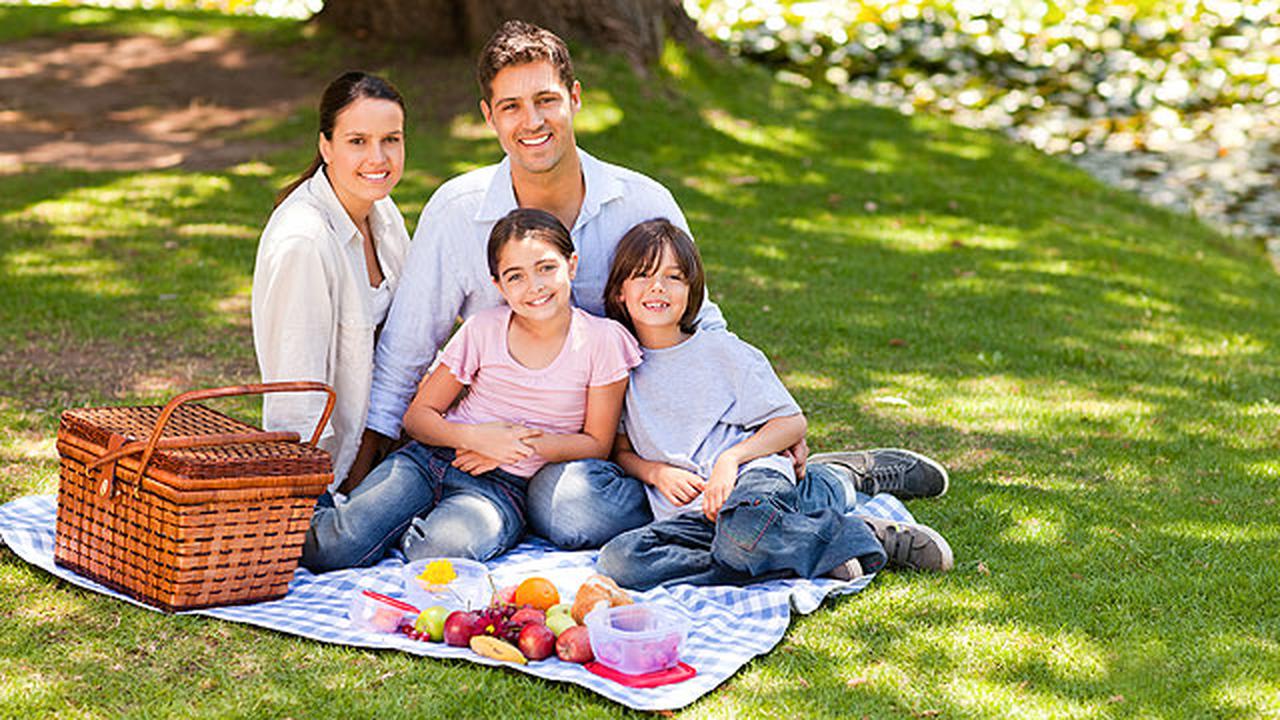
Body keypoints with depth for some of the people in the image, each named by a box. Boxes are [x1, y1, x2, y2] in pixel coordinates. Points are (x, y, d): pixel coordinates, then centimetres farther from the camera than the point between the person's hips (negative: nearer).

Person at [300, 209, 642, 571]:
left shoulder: (601, 340, -4)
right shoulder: (483, 330, 0)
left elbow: (597, 443, 1)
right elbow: (418, 415, 5)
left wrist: (520, 447, -12)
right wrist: (474, 437, -15)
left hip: (502, 485, -1)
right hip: (430, 458, 1)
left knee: (442, 551, -35)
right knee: (327, 550, -22)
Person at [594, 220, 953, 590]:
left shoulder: (721, 349, 6)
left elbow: (792, 423, 4)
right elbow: (621, 450, 19)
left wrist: (730, 459, -12)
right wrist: (657, 473, -3)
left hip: (753, 477, -4)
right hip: (687, 514, 4)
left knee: (743, 532, -42)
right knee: (618, 561, -29)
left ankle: (871, 537, -13)